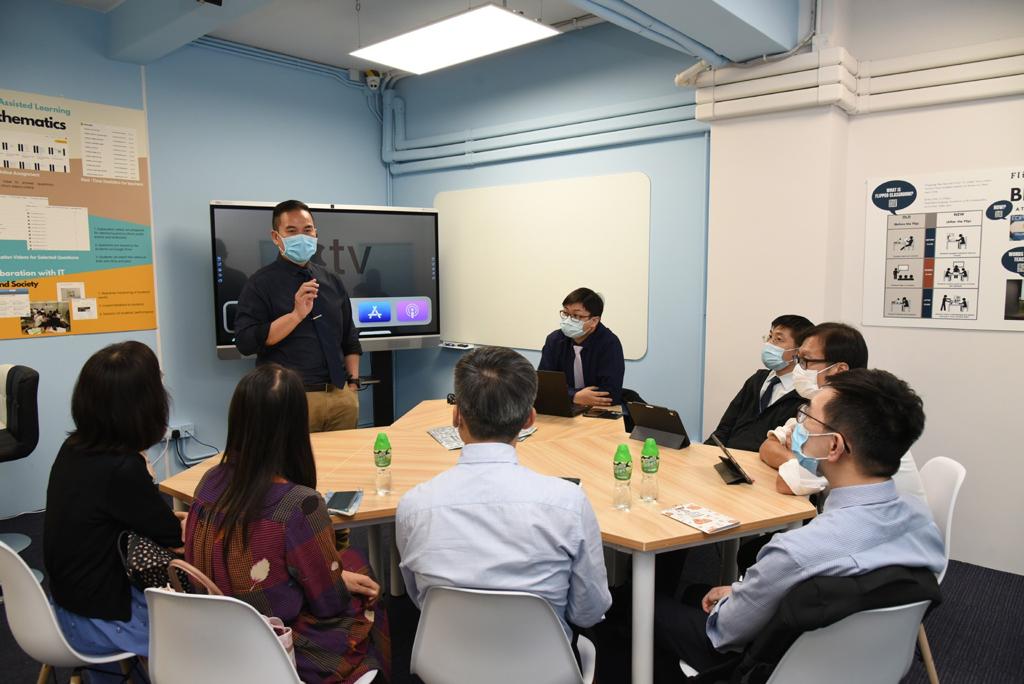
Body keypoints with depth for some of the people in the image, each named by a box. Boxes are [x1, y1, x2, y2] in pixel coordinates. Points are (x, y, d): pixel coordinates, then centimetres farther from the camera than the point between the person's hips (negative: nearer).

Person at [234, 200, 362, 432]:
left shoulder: (332, 282, 13)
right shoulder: (261, 284, -2)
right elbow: (245, 342, -13)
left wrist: (353, 383, 8)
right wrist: (296, 314, -18)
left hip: (342, 396, 5)